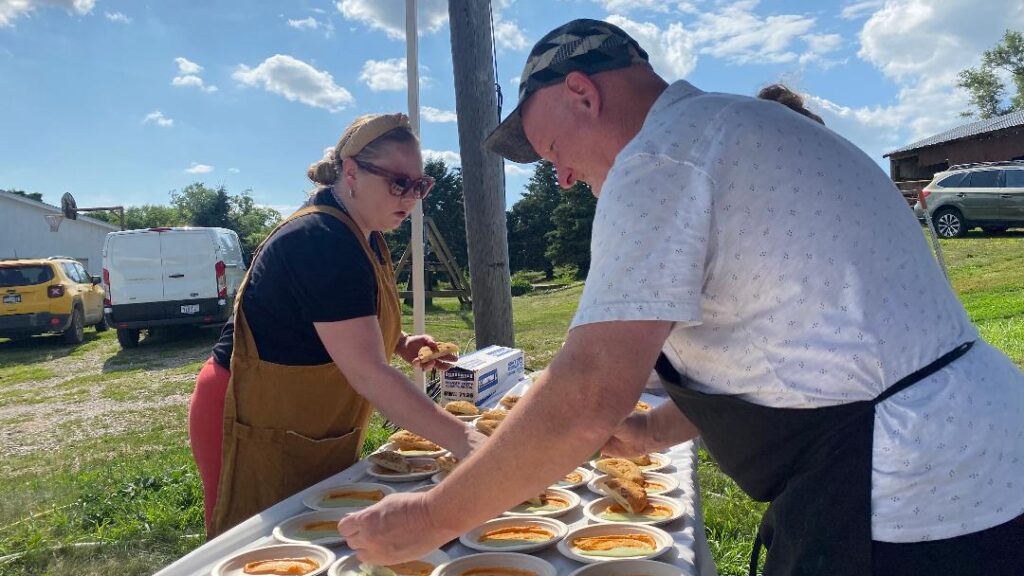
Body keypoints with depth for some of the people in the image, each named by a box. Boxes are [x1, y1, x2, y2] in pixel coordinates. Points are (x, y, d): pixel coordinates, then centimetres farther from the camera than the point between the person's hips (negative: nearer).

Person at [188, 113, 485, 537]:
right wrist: (462, 441, -37)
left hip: (316, 435, 9)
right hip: (259, 433, -9)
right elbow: (367, 373, -33)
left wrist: (400, 343, 0)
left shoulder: (366, 237, 3)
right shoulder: (320, 242, -27)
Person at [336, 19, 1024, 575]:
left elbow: (586, 399, -23)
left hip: (910, 518, -10)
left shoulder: (660, 156, -16)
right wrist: (656, 430, 20)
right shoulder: (747, 127, 15)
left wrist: (432, 520, -11)